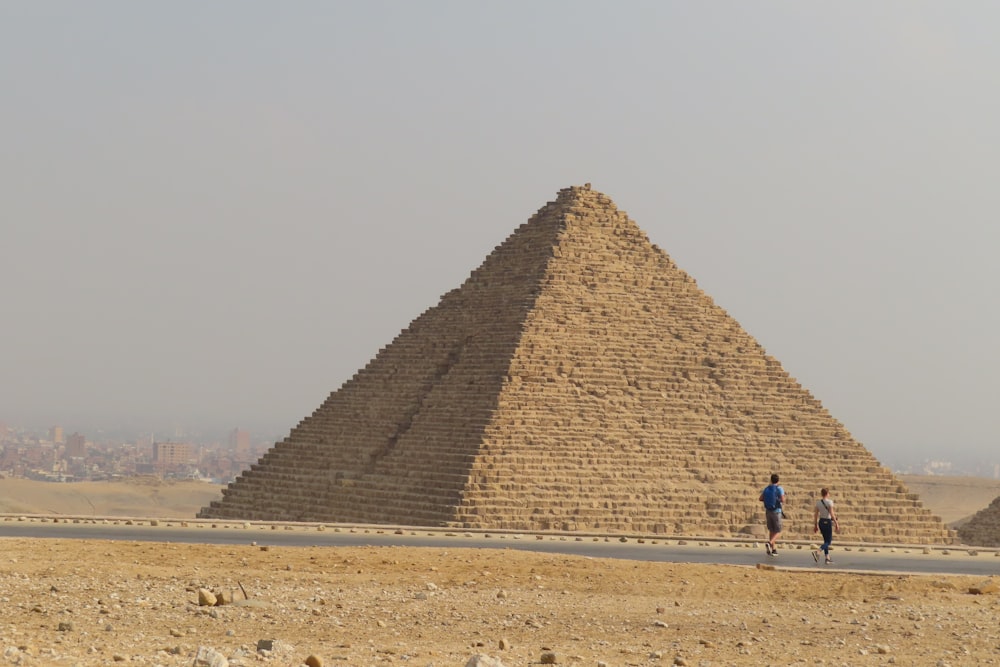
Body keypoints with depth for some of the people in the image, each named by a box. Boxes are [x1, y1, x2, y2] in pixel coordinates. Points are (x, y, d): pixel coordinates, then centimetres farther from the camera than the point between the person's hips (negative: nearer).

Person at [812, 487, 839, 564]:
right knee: (828, 541, -1)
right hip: (827, 522, -6)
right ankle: (817, 552, -23)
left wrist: (815, 525, 13)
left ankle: (827, 557, 17)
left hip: (821, 522, 6)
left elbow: (815, 515, 6)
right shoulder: (829, 502, -12)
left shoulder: (818, 502, 4)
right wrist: (836, 523, -11)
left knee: (826, 540, 17)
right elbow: (832, 514, -17)